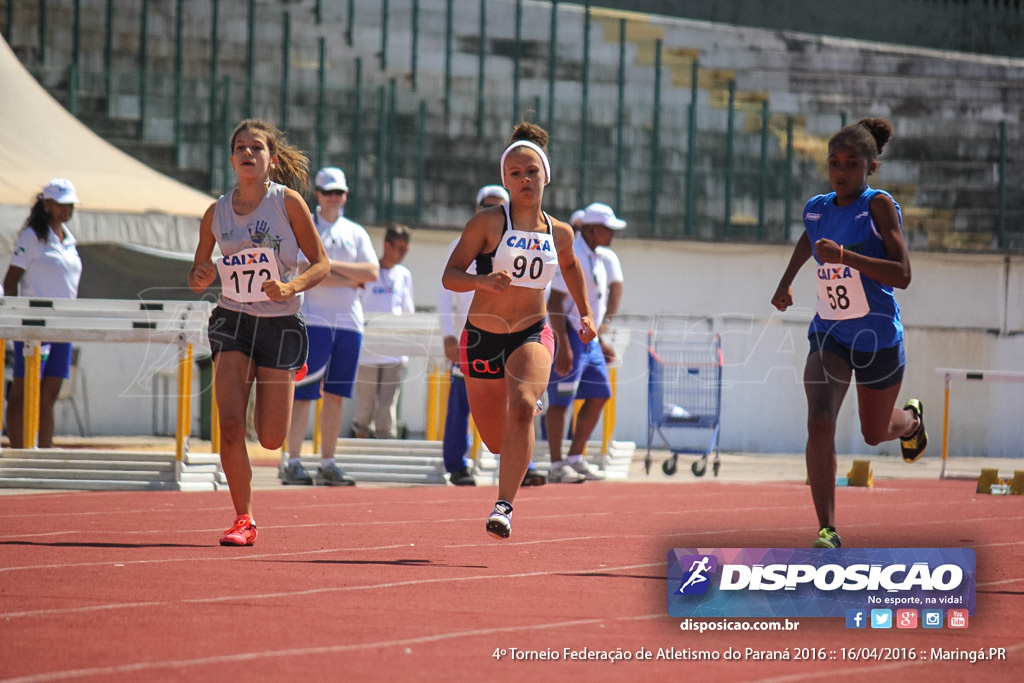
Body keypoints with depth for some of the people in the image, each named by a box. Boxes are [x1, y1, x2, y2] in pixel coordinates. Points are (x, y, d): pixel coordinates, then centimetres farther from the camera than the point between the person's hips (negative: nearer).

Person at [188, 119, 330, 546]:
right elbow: (196, 276, 13)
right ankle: (243, 519, 0)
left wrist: (292, 286, -22)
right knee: (230, 425, -15)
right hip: (233, 321, 2)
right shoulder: (216, 212, 3)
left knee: (270, 440, 1)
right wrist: (200, 279, -11)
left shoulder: (288, 201, -5)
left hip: (280, 323, -2)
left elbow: (321, 263, -3)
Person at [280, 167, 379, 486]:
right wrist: (351, 280, -7)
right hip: (313, 319, -4)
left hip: (349, 322, 4)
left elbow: (372, 272, 3)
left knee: (335, 396, 5)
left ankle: (328, 463, 8)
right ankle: (291, 462, -13)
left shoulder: (356, 233, 16)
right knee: (304, 394, -11)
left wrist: (330, 265, -6)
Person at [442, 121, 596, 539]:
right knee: (497, 442, 11)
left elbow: (570, 265, 28)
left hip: (532, 336, 0)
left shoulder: (559, 233, 4)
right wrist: (484, 280, -32)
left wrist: (585, 313, 24)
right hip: (482, 337, 0)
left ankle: (504, 506, -35)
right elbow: (450, 276, -13)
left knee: (522, 406, -31)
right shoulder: (488, 223, -8)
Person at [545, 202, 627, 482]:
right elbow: (555, 302, -22)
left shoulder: (602, 257, 12)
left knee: (599, 395, 9)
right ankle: (556, 466, -4)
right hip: (568, 335, -9)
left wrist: (600, 340, 20)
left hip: (589, 338, 9)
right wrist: (564, 346, -26)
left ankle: (576, 459, 15)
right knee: (560, 400, -7)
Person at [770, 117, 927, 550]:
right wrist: (785, 283, 26)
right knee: (819, 422, -22)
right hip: (829, 336, 3)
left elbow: (902, 275, -26)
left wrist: (844, 256, -34)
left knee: (875, 434, 18)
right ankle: (827, 531, -21)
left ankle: (911, 419, 57)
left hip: (879, 339, -3)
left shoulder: (880, 206, -16)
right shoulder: (816, 209, -1)